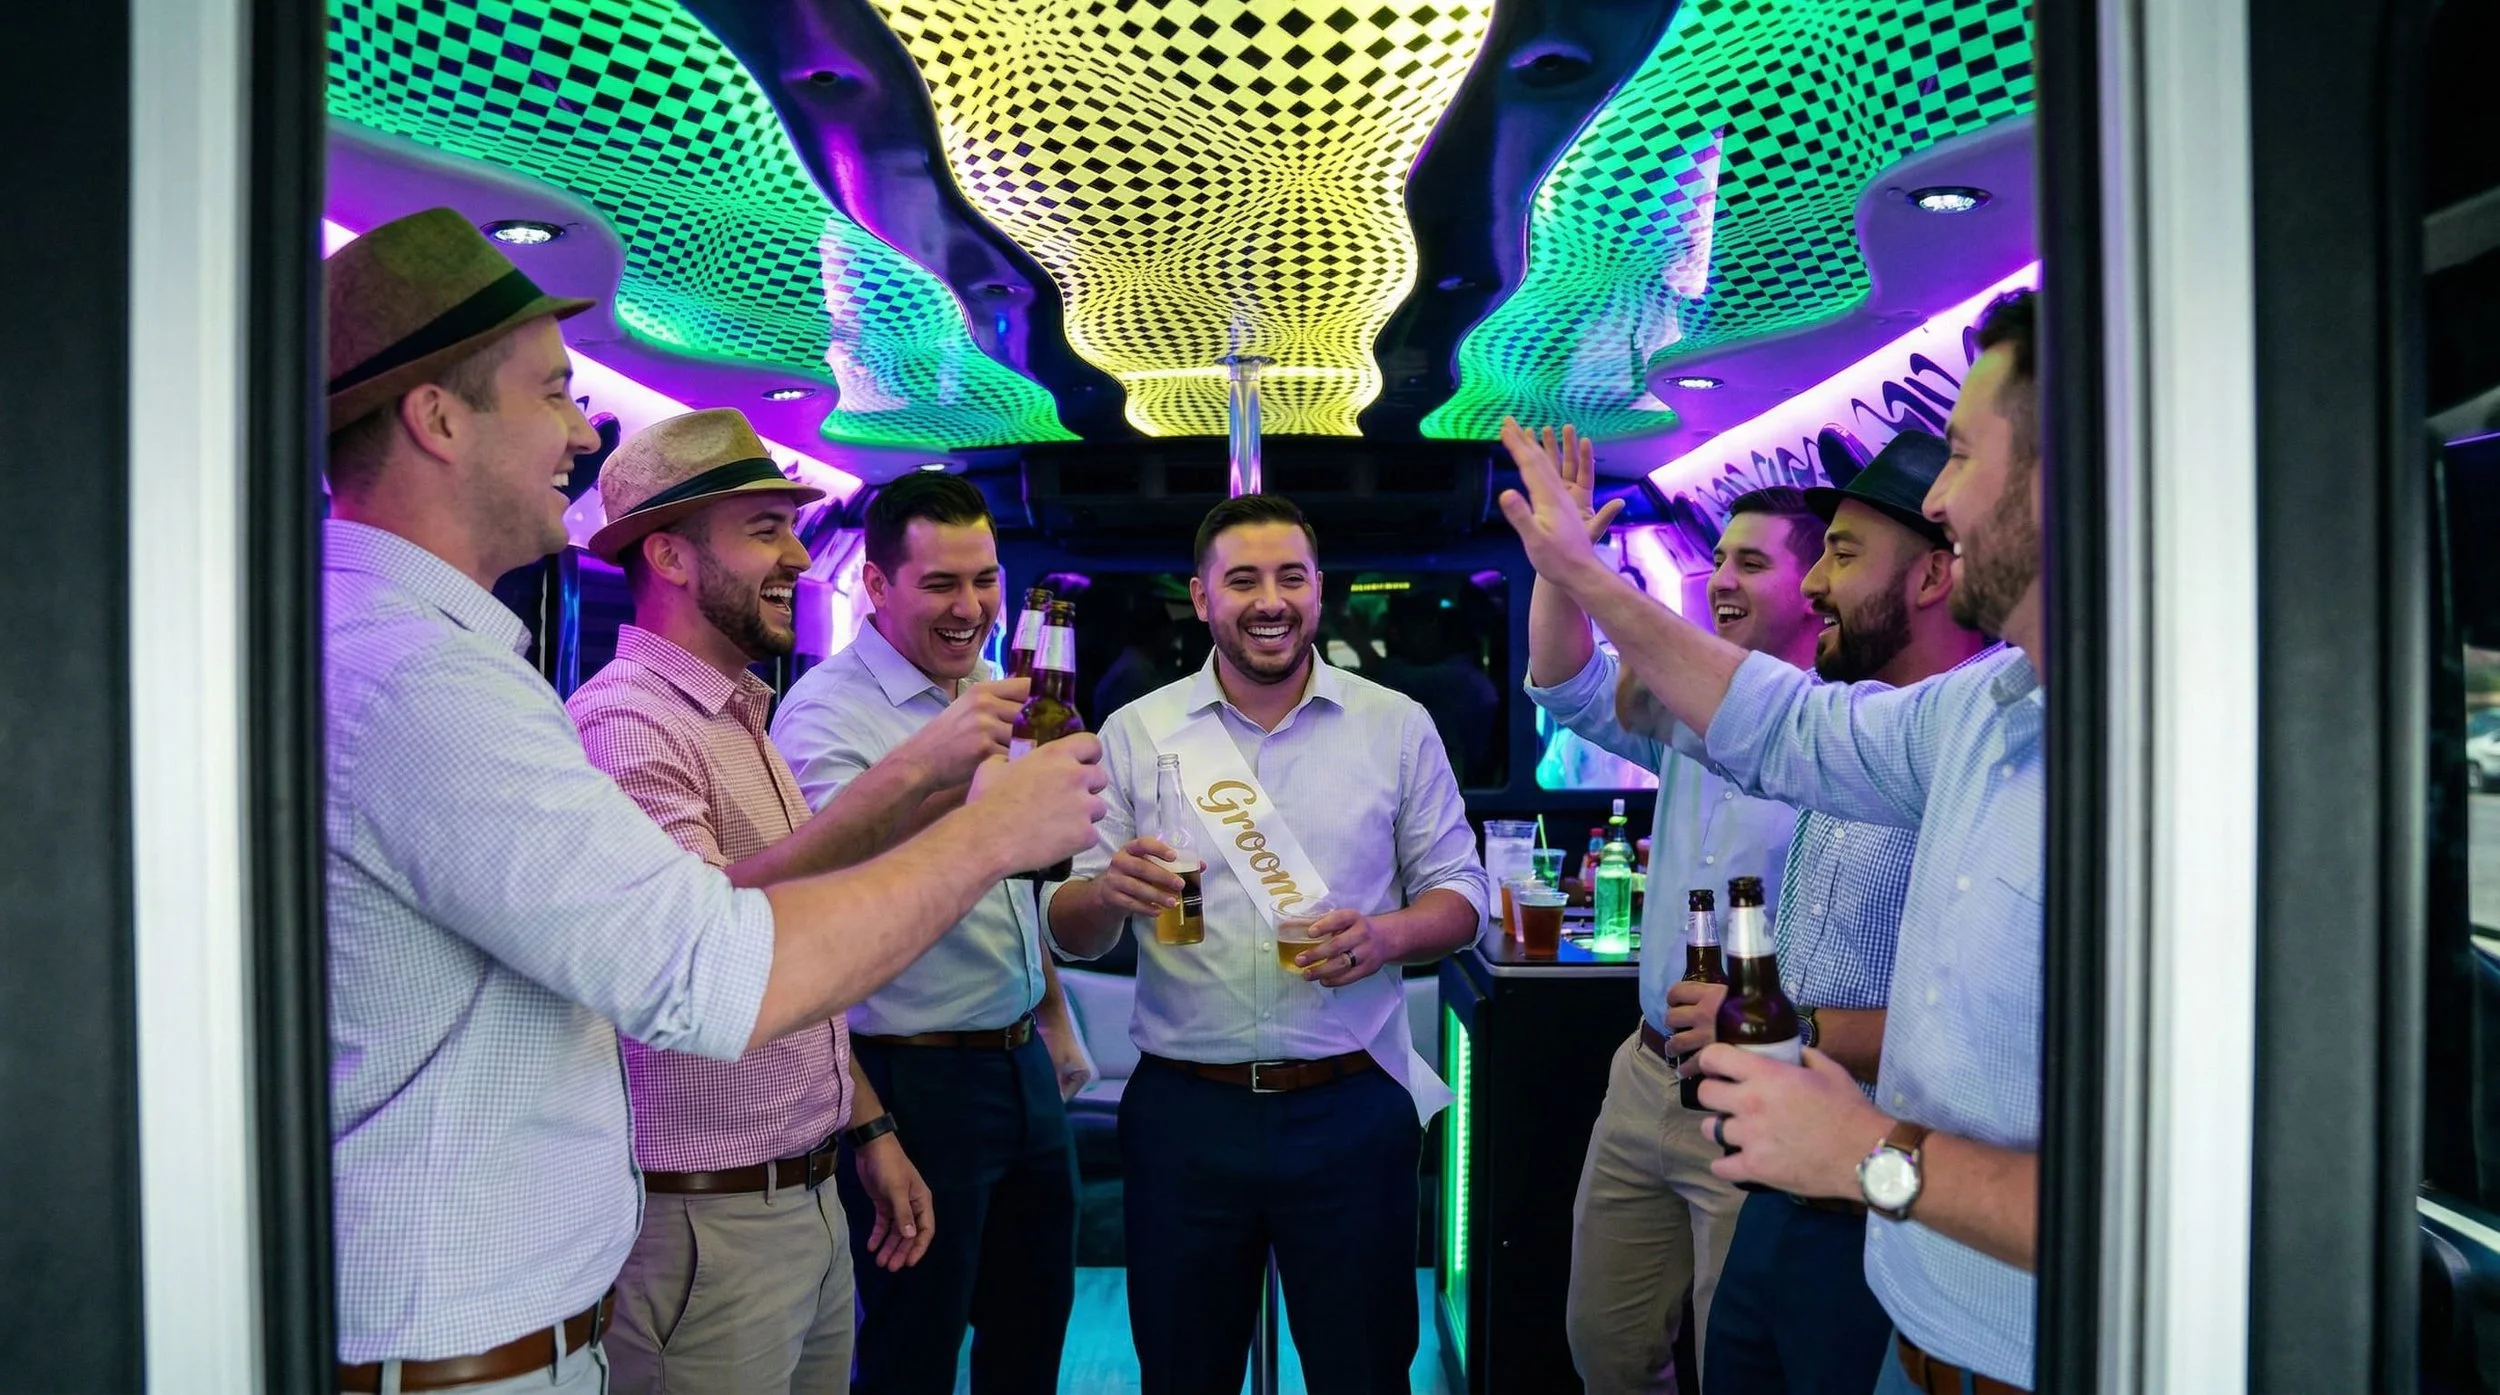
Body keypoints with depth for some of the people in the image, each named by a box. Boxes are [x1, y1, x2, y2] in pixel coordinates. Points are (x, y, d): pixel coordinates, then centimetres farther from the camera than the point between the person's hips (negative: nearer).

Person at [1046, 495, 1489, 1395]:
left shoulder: (1397, 725, 1)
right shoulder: (1136, 732, 1)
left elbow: (1459, 890, 5)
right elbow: (1074, 934, 1)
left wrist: (1386, 934, -17)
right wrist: (1109, 892, -23)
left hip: (1352, 1110, 0)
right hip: (1182, 1111, 1)